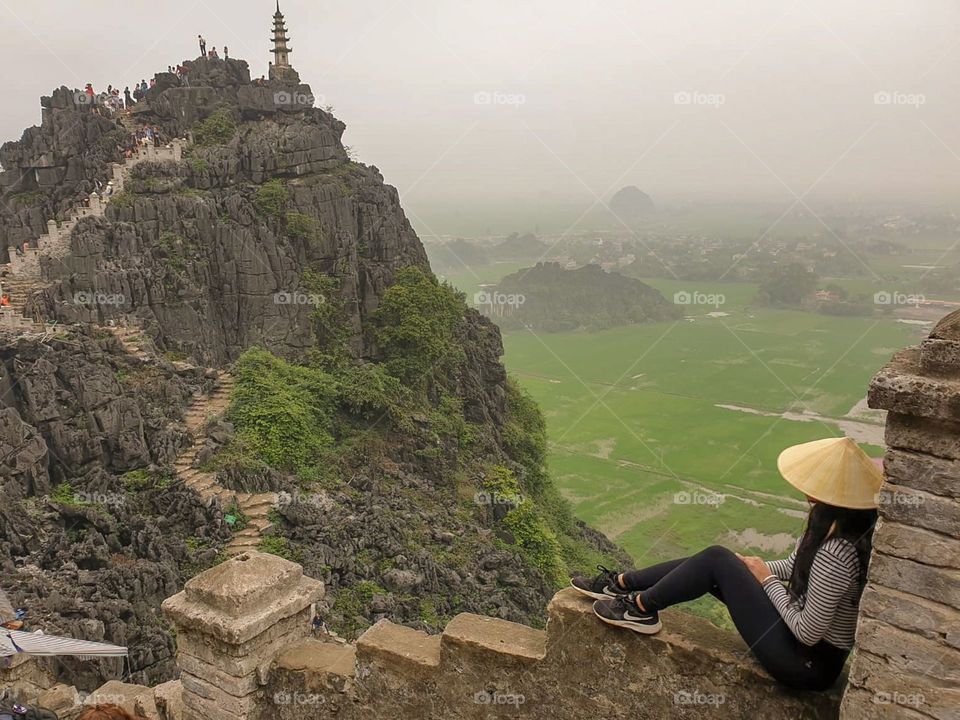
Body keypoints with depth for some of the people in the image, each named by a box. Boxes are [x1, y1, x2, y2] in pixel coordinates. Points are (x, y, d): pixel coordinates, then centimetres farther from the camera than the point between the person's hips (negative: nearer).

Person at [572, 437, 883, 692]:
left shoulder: (835, 554, -34)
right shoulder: (844, 520, -5)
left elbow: (808, 632, -26)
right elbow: (799, 564, 11)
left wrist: (767, 580, -14)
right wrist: (753, 568, 0)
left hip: (807, 663, -9)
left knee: (716, 559, -12)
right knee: (712, 563, 4)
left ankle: (639, 608, 5)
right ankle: (621, 584, 17)